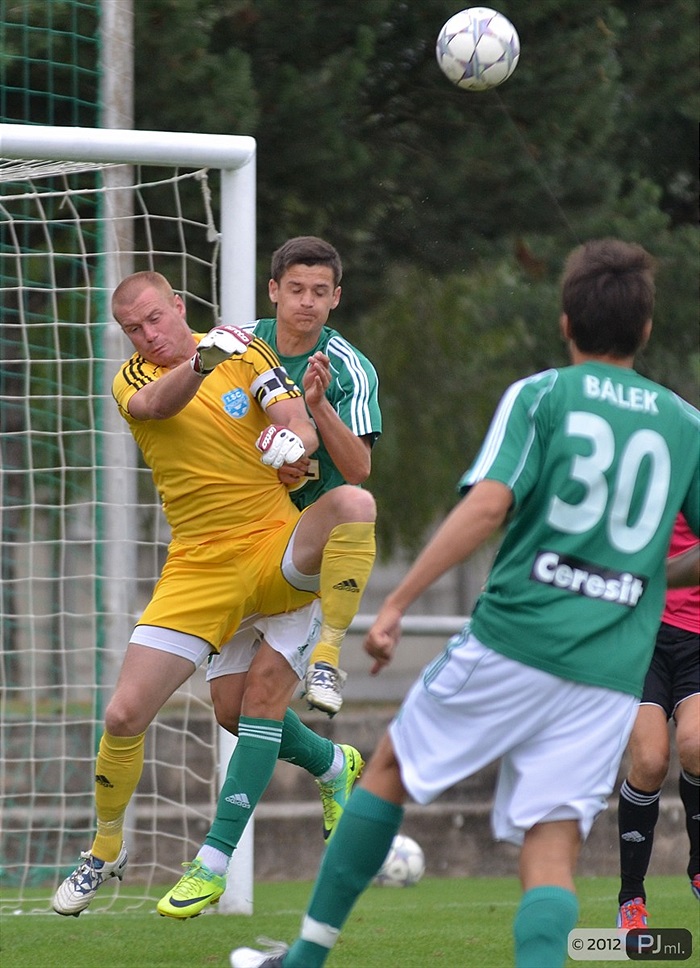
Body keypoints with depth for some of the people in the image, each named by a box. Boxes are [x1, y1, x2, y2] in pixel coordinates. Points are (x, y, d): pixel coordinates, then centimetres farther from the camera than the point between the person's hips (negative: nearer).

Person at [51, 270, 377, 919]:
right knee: (124, 715, -6)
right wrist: (202, 361, -44)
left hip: (278, 549, 0)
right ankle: (106, 848, 20)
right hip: (198, 566, 0)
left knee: (353, 503, -32)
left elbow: (300, 426, -3)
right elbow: (157, 404, -22)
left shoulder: (240, 347, 5)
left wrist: (293, 439, -29)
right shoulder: (131, 380, 3)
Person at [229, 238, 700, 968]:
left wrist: (397, 603, -12)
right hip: (612, 674, 2)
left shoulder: (538, 395, 1)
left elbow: (487, 504, -13)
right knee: (552, 851, 1)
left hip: (513, 637, -2)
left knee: (390, 766, 17)